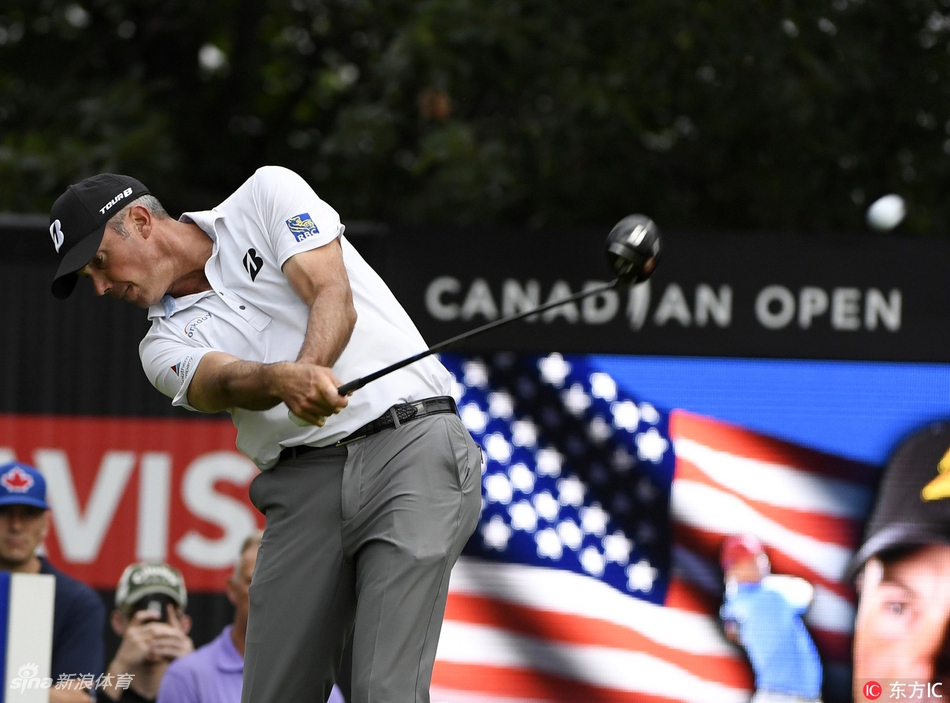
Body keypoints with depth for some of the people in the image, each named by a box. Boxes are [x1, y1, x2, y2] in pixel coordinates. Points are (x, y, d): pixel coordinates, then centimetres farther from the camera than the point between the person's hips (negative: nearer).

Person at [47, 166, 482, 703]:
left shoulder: (267, 196, 9)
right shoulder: (165, 345, 15)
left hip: (409, 442, -5)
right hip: (304, 486, 5)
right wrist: (284, 381, -30)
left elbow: (334, 299, -5)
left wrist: (309, 371, -26)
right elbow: (227, 382, -7)